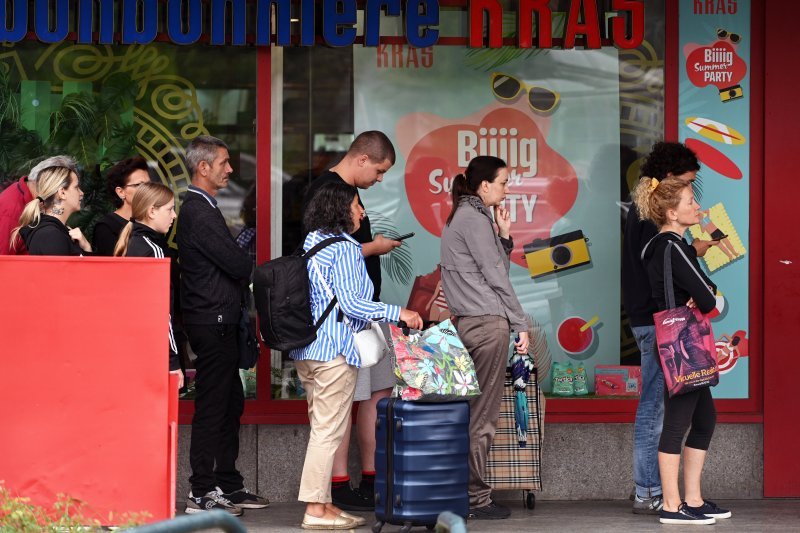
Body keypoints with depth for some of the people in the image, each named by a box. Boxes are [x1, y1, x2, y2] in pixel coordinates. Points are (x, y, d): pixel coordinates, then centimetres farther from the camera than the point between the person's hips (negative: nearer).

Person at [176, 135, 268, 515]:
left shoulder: (201, 209, 17)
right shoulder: (199, 213, -17)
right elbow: (237, 264, -18)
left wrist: (245, 274, 1)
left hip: (219, 322, 11)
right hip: (212, 323, -11)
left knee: (231, 405, 15)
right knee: (212, 406, -5)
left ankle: (228, 486, 22)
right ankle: (202, 494, 1)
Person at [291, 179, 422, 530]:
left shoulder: (312, 243, 15)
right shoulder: (345, 249, -12)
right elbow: (350, 303, -17)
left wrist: (369, 316, 28)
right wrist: (398, 313, -12)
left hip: (306, 350, 9)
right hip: (334, 352, -9)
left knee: (322, 428, 13)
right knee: (328, 431, -6)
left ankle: (323, 502, 16)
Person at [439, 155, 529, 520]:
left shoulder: (462, 216, 21)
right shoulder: (474, 219, -9)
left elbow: (497, 267, 20)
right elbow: (496, 278, -10)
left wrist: (504, 236, 7)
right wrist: (520, 324, -7)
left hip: (468, 322, 10)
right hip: (486, 322, -10)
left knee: (473, 413, 9)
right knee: (482, 417, -7)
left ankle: (466, 493, 11)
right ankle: (476, 498, -4)